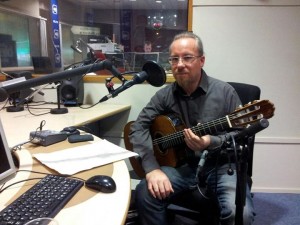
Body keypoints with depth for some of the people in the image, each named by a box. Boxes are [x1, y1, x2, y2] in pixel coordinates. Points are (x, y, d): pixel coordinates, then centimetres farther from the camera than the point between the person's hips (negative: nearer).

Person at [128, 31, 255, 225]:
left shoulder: (225, 92, -7)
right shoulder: (165, 95, 0)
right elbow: (139, 127, -6)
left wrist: (211, 142, -25)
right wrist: (152, 168, -21)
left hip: (221, 165, -1)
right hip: (181, 164, 2)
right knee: (144, 194, -21)